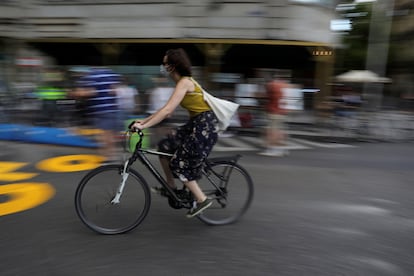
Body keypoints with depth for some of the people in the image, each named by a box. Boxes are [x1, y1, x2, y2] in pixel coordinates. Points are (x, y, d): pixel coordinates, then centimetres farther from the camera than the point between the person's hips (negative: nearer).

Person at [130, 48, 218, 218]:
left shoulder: (184, 82, -16)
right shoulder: (184, 82, 13)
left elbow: (168, 110, -25)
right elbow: (167, 109, 15)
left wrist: (144, 126, -24)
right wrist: (144, 120, 11)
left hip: (205, 126, -9)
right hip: (196, 124, 9)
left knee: (179, 163, -3)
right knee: (164, 146, 10)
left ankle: (202, 199, 6)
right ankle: (171, 185, 23)